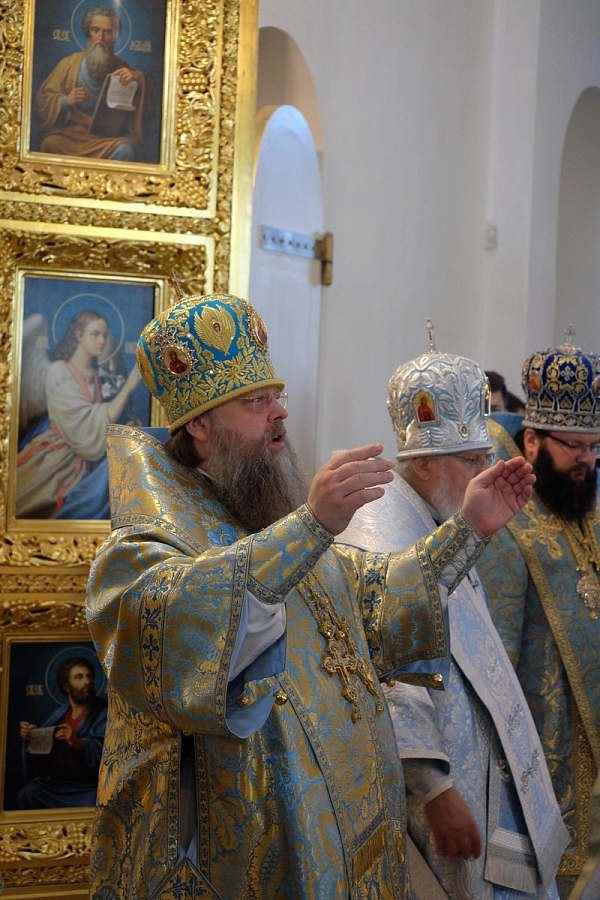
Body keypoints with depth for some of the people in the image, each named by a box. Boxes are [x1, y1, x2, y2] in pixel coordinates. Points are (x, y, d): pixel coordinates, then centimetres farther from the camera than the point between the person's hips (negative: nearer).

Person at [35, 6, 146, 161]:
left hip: (110, 139, 0)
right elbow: (42, 100, 9)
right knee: (51, 143, -32)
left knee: (125, 150, -32)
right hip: (70, 134, 0)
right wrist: (65, 100, -12)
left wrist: (137, 78, -21)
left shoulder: (123, 70, 8)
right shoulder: (69, 64, 9)